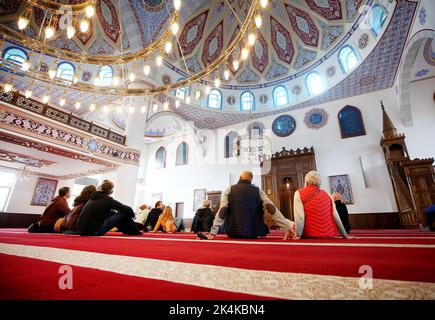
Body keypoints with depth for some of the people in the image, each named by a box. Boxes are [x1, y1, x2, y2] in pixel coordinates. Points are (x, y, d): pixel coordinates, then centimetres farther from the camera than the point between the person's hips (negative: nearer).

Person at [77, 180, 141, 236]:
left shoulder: (93, 197, 12)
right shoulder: (107, 199, -10)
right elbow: (127, 209, -10)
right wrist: (132, 214, 10)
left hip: (82, 231, 8)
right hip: (92, 231, -8)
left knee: (112, 213, 21)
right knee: (123, 214, -2)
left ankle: (129, 231, 27)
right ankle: (134, 233, 14)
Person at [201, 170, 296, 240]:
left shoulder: (229, 190, 1)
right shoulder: (258, 191, 3)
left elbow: (222, 211, -8)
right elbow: (272, 209, -7)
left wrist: (213, 233, -11)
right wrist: (287, 228, -7)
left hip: (233, 233, -1)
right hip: (254, 234, 1)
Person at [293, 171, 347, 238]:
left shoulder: (299, 193, -3)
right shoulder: (326, 195, 11)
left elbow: (299, 218, -14)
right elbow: (336, 217, 10)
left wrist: (298, 235, -7)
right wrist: (344, 234, 22)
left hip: (310, 236, -5)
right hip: (330, 235, 5)